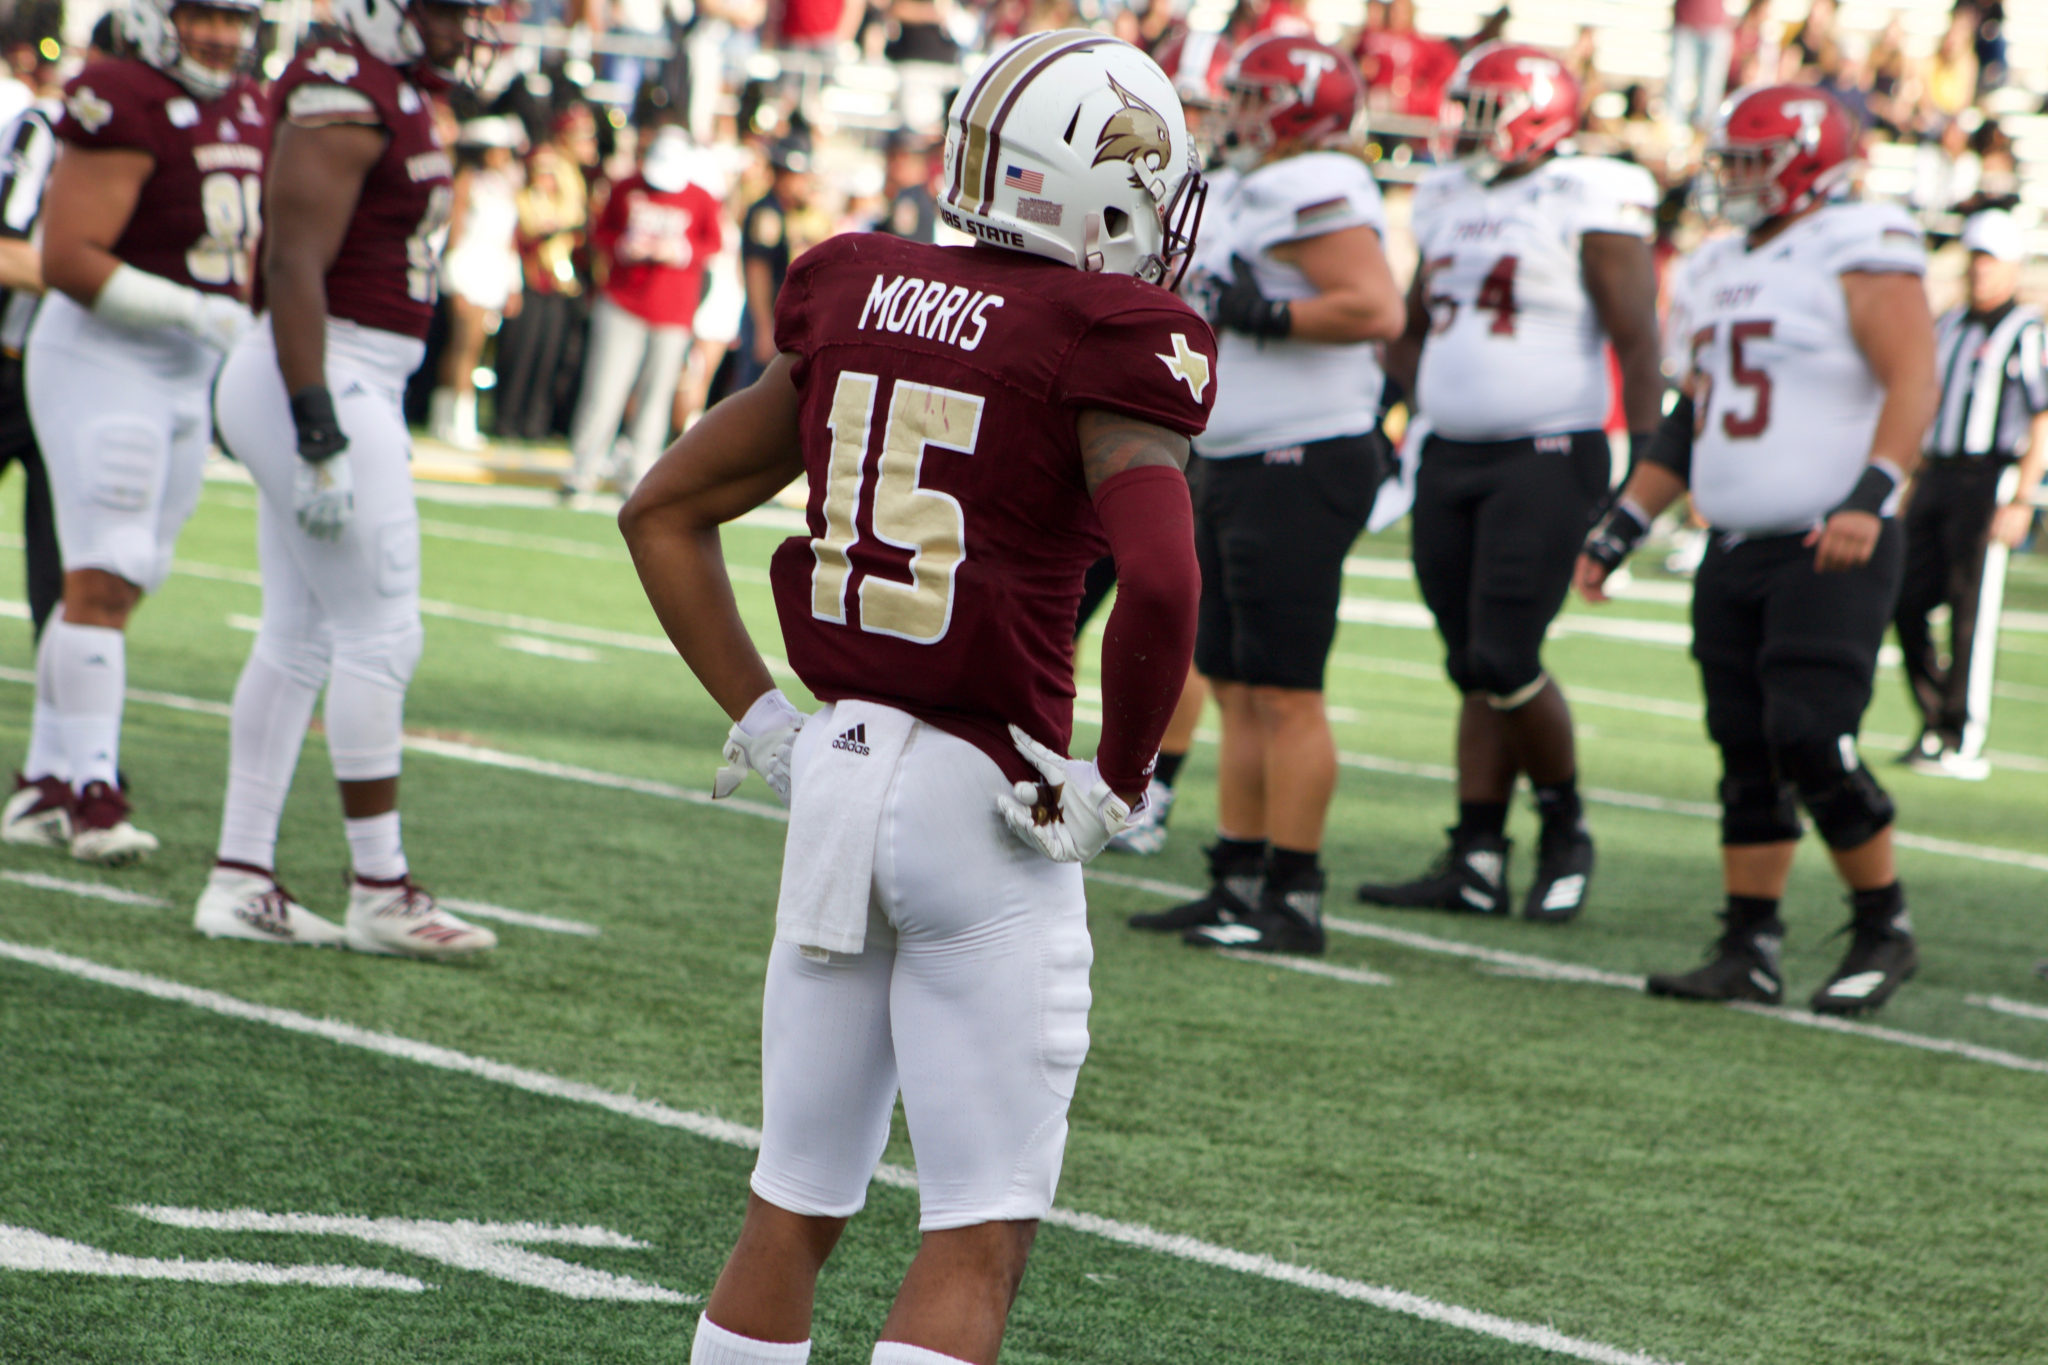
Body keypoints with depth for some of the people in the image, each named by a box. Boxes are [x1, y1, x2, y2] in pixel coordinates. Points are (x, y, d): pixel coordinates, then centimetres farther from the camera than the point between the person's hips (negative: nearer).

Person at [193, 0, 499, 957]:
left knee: (297, 639, 11)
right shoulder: (344, 100, -16)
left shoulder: (398, 97, 14)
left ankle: (240, 881, 14)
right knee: (379, 636, -4)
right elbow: (295, 268, -21)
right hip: (328, 382, -10)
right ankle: (379, 892, 3)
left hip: (356, 383, 10)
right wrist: (321, 434, -24)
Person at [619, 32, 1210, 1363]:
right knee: (981, 1238, 2)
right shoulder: (1099, 346, -10)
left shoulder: (857, 304, 8)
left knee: (795, 1207, 16)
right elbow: (1160, 578, -26)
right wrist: (1119, 781, -13)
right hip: (986, 802, -6)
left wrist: (760, 717, 13)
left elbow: (663, 514, 14)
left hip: (837, 769, 6)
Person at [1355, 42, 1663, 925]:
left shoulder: (1589, 205, -8)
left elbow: (1635, 338, -11)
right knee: (1473, 667, 7)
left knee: (1505, 660, -12)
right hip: (1450, 456, 7)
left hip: (1548, 455, -7)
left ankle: (1566, 827, 9)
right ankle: (1476, 861, 8)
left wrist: (1646, 456, -16)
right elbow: (1413, 328, 26)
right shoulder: (1448, 203, 14)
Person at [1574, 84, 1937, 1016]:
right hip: (1735, 553, 8)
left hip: (1830, 553, -8)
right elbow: (1689, 421, 24)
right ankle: (1749, 947, 10)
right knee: (1747, 756, 6)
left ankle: (1885, 930, 1)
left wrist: (1872, 498, -30)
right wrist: (1619, 529, 20)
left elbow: (1912, 386, -18)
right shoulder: (1723, 272, 17)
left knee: (1812, 743, -14)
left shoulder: (1862, 256, -8)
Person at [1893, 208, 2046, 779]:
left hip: (1989, 478, -7)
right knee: (1906, 602, 5)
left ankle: (1964, 743, -1)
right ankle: (1936, 722, 17)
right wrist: (1913, 485, 19)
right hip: (1936, 475, 7)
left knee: (1972, 613, -6)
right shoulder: (1949, 325, 16)